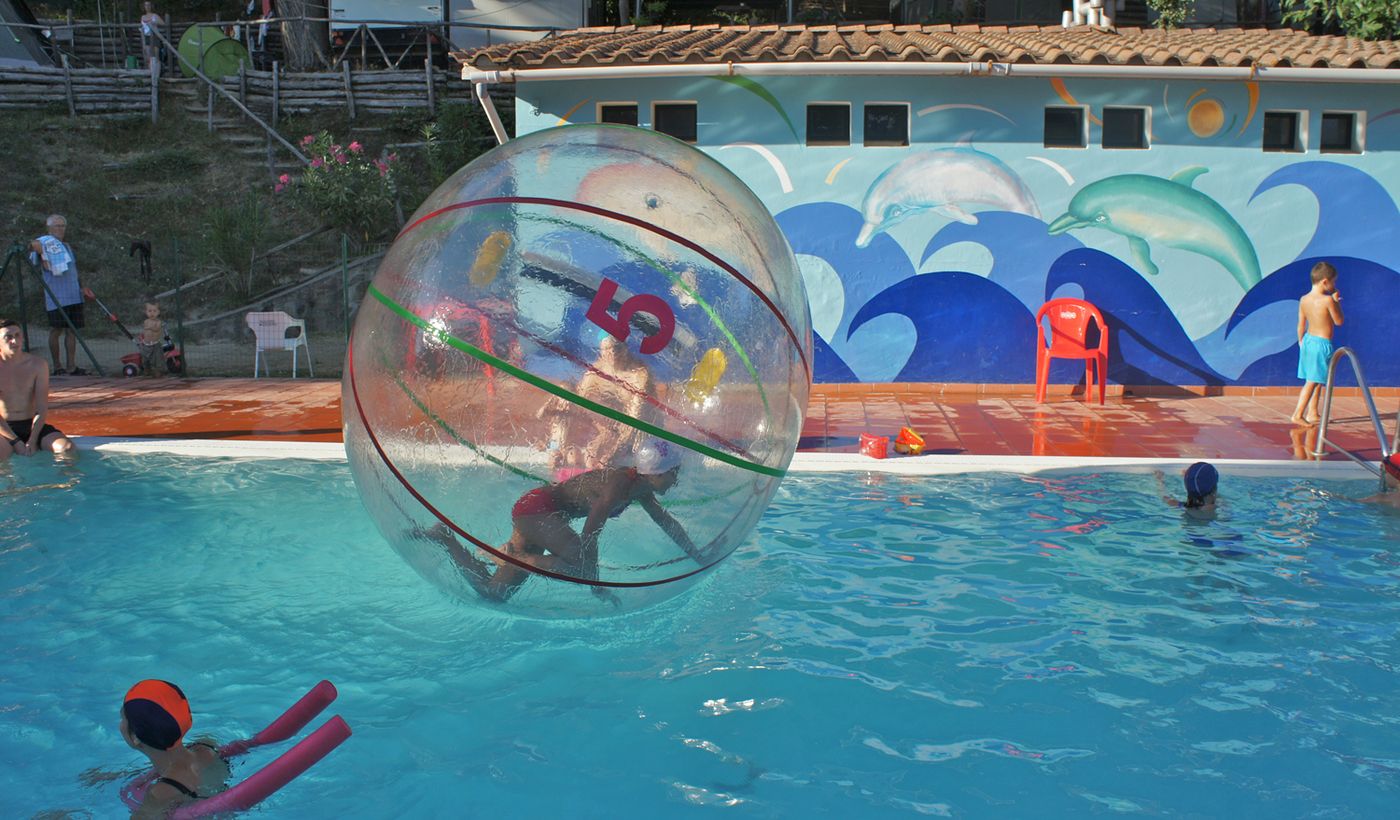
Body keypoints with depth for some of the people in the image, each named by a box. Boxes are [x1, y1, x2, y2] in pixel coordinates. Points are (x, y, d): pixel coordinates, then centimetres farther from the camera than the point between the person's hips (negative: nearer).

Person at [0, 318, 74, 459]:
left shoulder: (37, 365, 0)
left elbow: (42, 409, -2)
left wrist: (32, 440, -14)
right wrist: (15, 442, -16)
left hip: (32, 425, 3)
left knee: (67, 448, -22)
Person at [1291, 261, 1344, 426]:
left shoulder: (1303, 299, 1)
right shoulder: (1328, 300, -19)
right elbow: (1339, 321, -7)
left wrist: (1301, 341, 22)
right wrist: (1337, 302, 4)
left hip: (1308, 340, 8)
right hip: (1322, 344, -8)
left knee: (1317, 380, 19)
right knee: (1312, 382, -4)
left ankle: (1312, 414, 25)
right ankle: (1298, 415, -6)